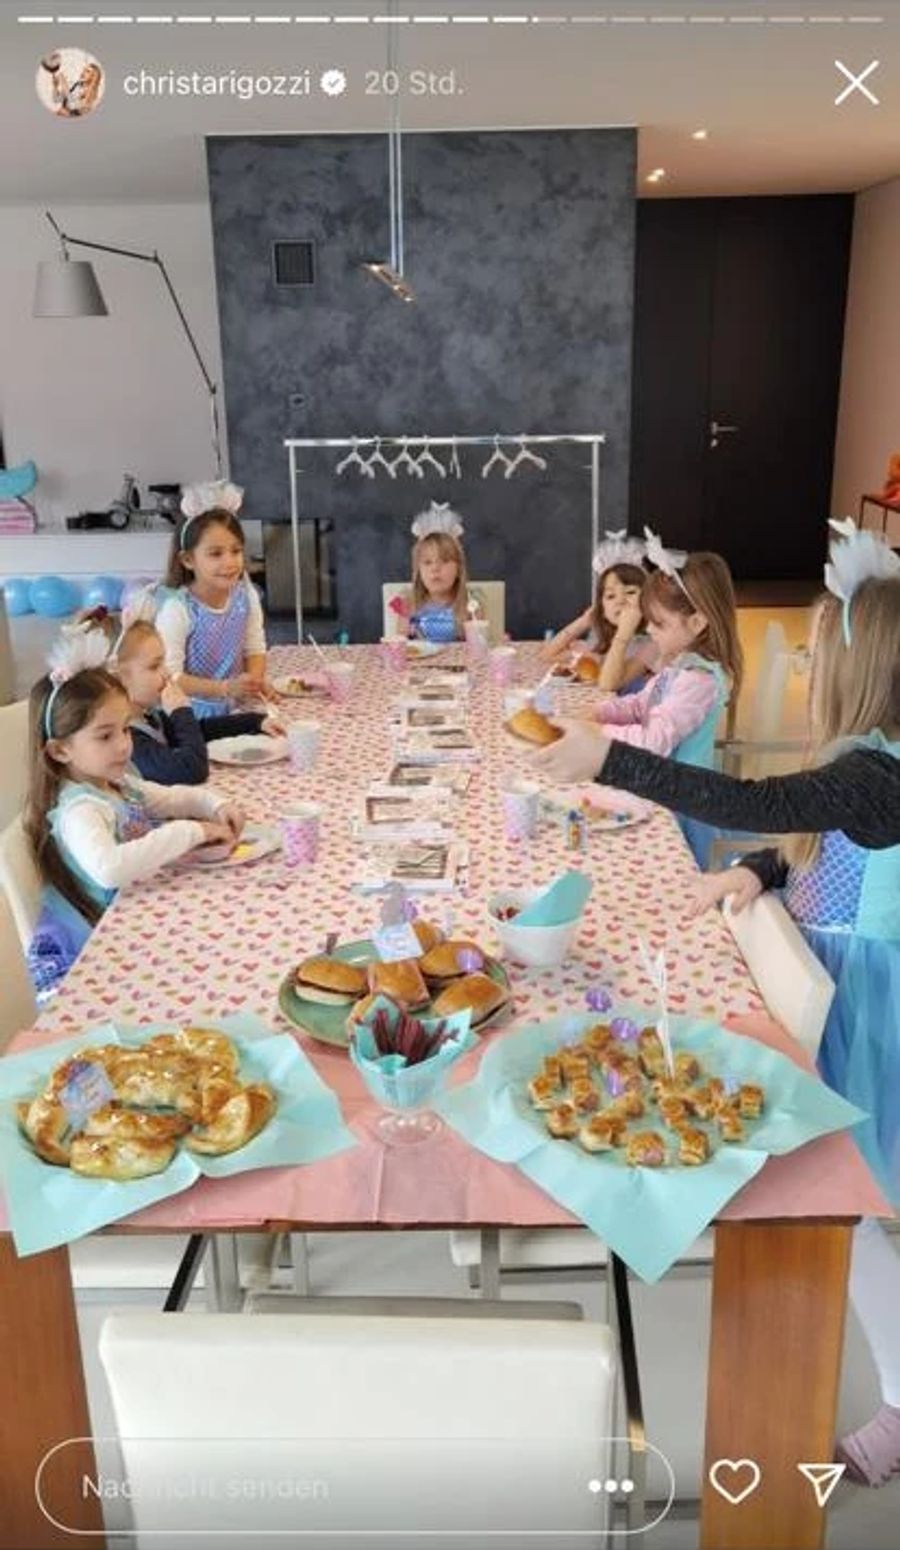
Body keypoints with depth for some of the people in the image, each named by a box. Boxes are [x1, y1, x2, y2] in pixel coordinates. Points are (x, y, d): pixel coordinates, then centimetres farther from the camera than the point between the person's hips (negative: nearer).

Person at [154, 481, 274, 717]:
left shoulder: (246, 596, 0)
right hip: (190, 715, -5)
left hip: (233, 709, 5)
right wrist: (226, 688, -24)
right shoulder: (177, 609, -16)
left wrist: (255, 681, -11)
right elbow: (169, 677, -17)